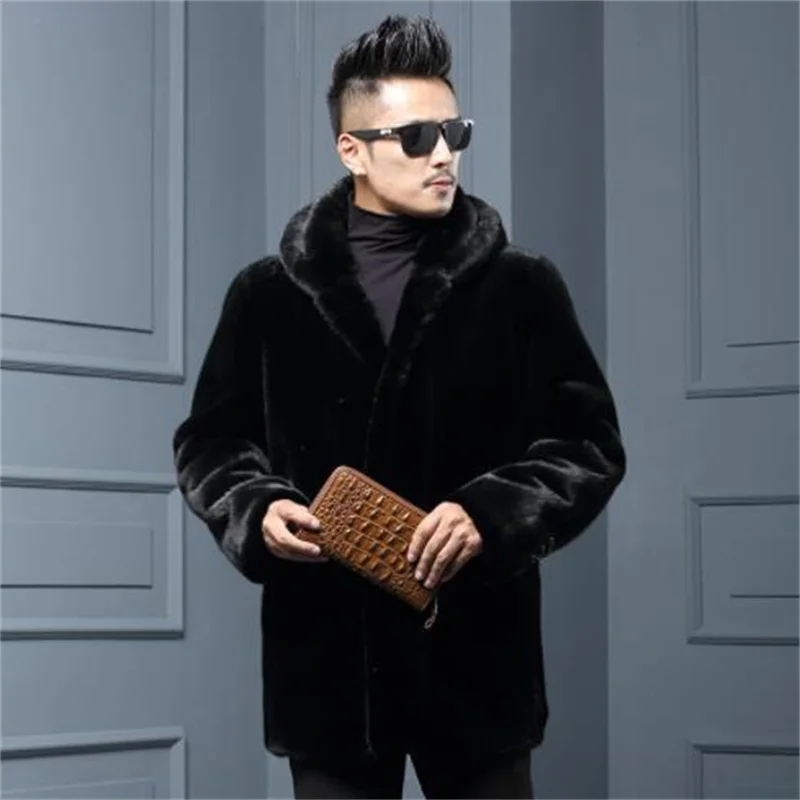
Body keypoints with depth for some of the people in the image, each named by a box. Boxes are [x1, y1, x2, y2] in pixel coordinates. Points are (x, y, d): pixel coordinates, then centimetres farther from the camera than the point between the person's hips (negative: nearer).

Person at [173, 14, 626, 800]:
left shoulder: (521, 285, 4)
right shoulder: (268, 293, 6)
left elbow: (589, 440, 3)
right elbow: (210, 440, 13)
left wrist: (493, 512, -14)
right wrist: (257, 509, -9)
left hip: (476, 649, 0)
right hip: (326, 654, 0)